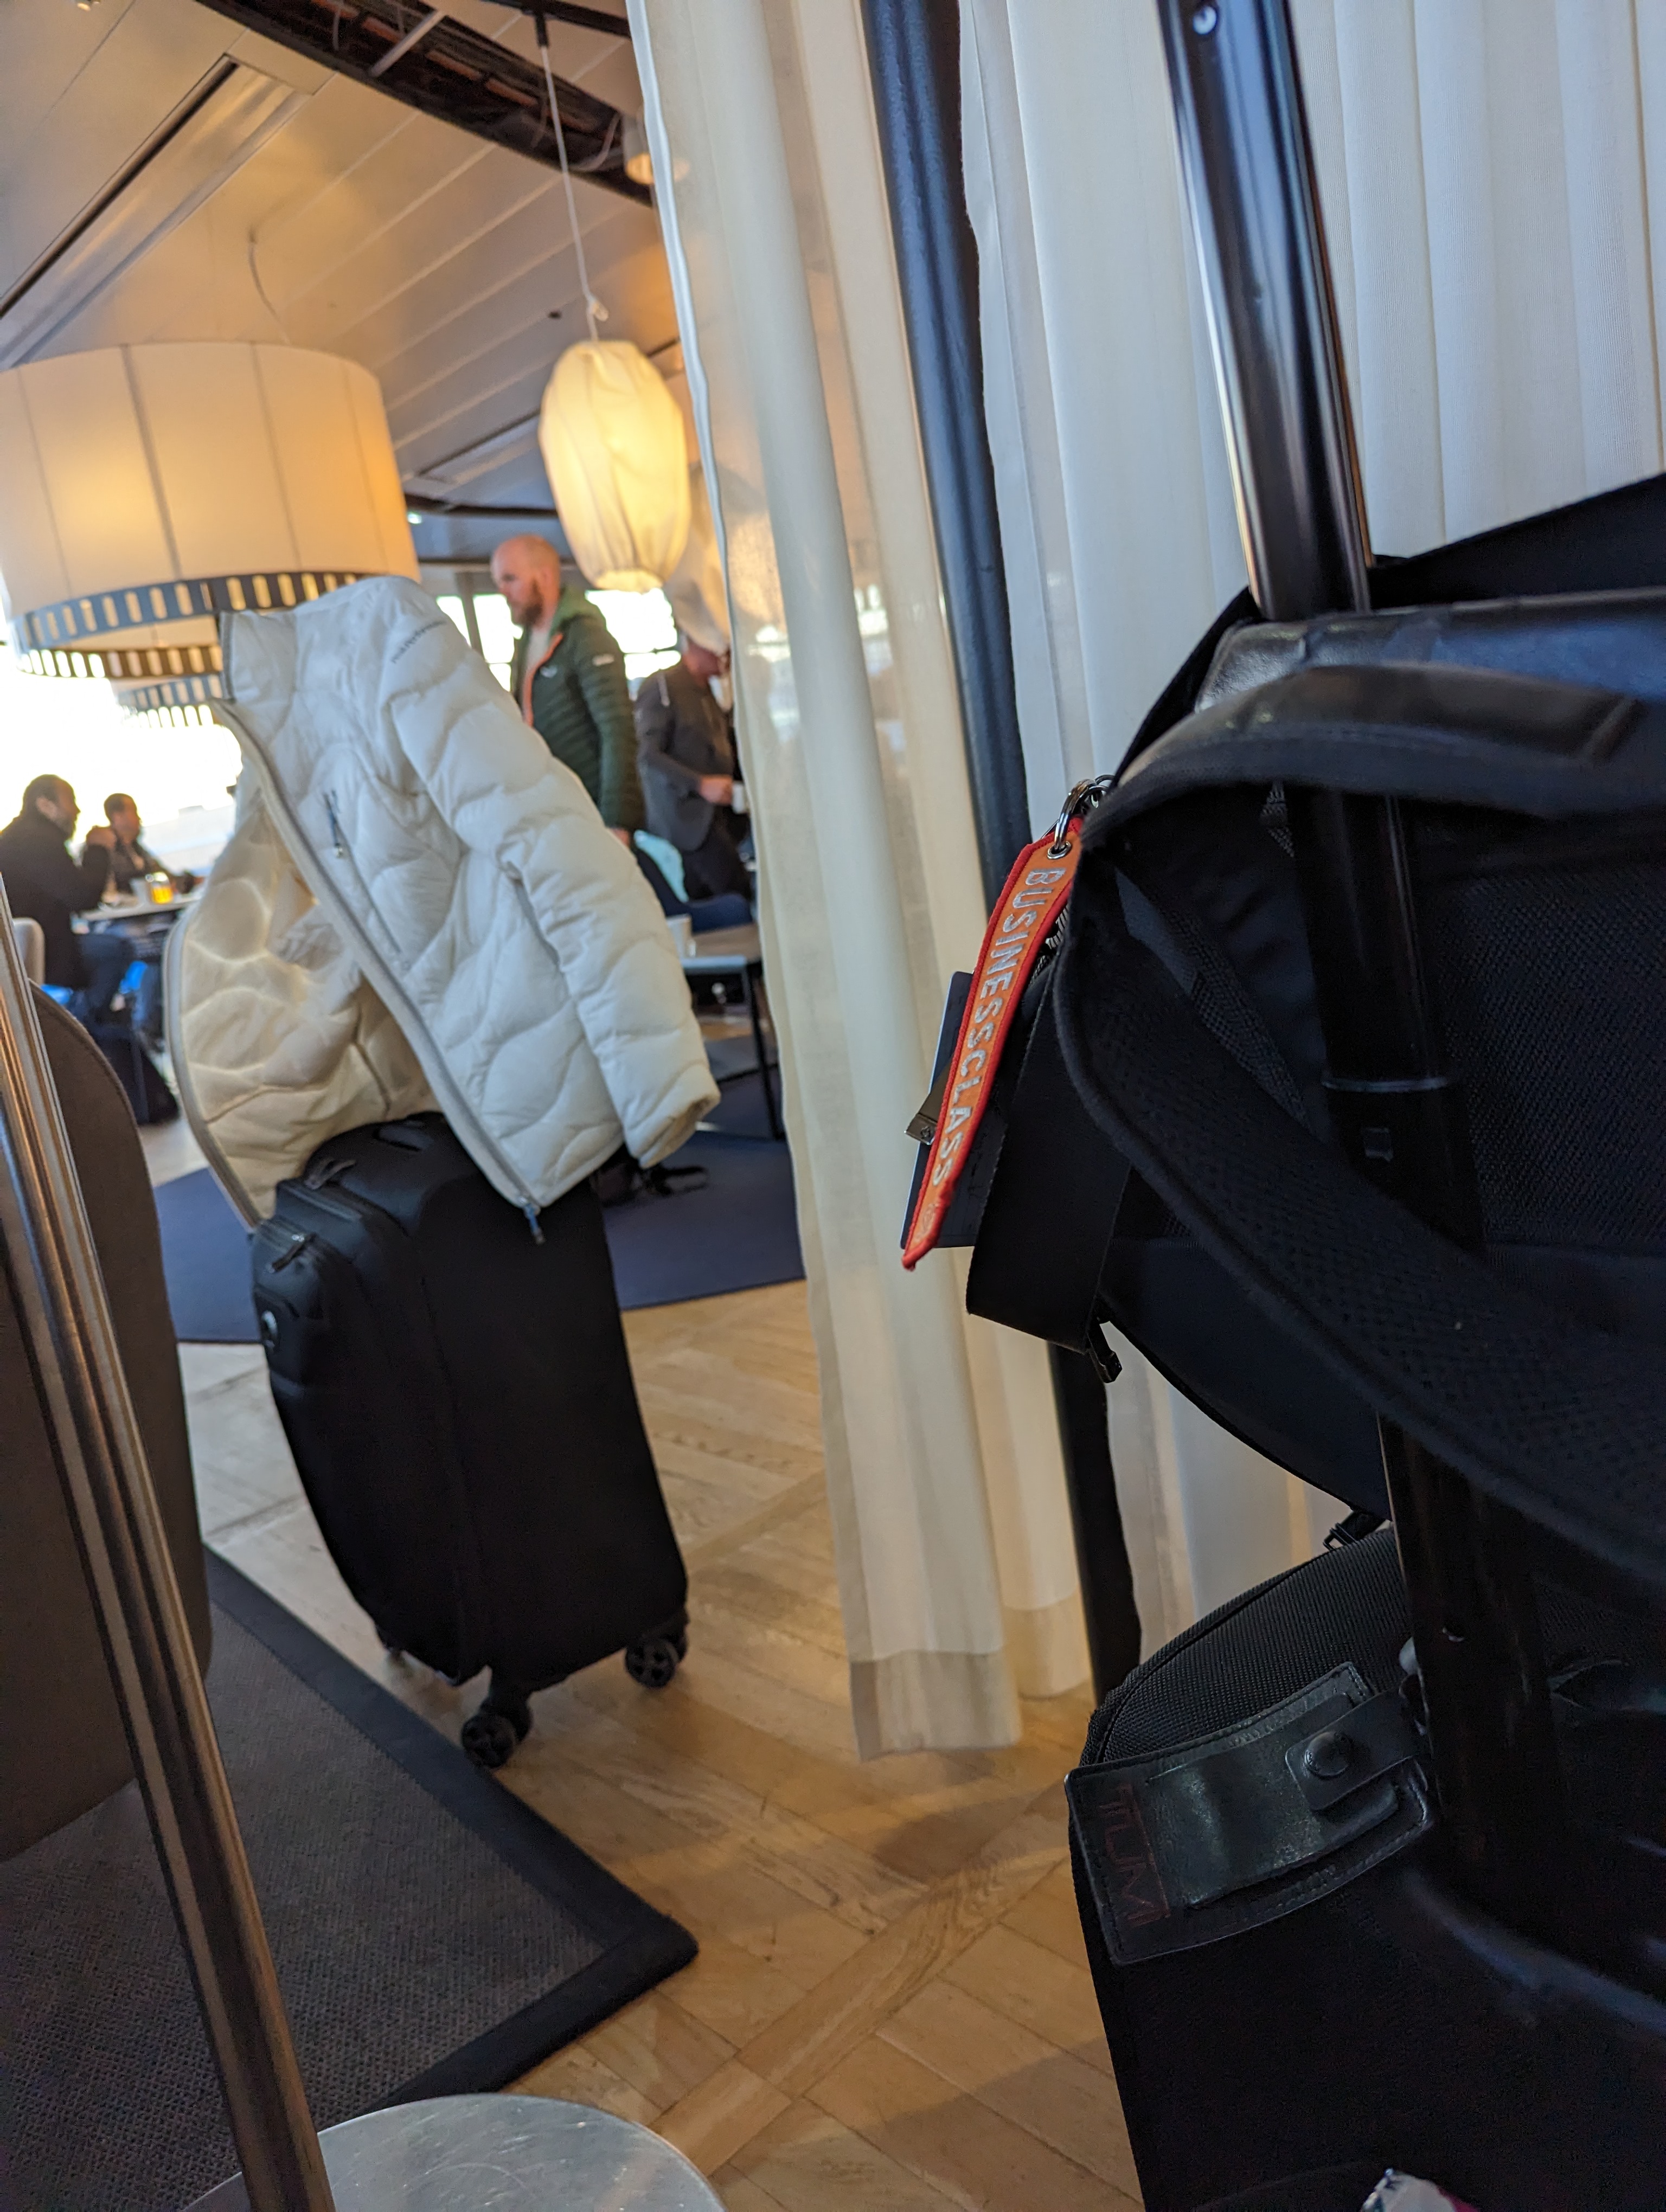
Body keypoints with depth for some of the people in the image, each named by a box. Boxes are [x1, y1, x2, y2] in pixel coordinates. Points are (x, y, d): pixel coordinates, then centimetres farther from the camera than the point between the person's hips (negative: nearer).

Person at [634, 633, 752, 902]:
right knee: (740, 895, -16)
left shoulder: (710, 691, 18)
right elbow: (647, 754, -15)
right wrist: (701, 784, -24)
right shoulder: (662, 685, -7)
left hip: (717, 816, 8)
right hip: (686, 817, -8)